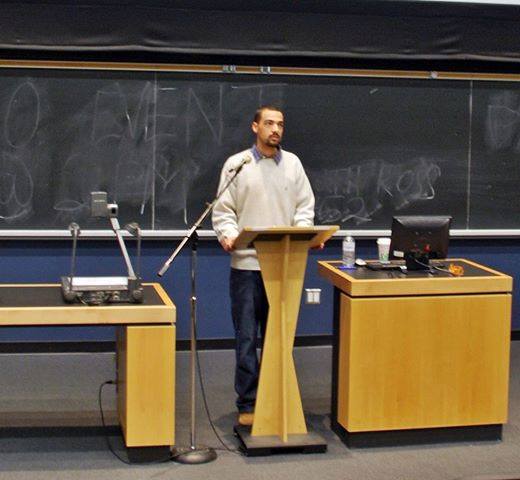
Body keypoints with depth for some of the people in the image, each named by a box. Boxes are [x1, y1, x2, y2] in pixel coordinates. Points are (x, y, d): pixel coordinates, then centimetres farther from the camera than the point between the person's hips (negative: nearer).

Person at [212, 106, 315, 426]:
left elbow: (305, 205, 9)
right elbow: (223, 210, 1)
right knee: (247, 337, -1)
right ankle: (248, 403, 7)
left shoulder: (292, 163, 10)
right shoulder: (237, 164, 3)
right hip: (247, 262, -2)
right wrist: (228, 235, -18)